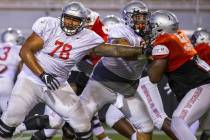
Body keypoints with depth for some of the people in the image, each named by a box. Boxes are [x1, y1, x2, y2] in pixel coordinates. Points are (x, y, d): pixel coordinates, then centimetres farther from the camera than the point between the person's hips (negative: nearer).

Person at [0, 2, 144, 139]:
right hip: (31, 80, -2)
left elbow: (114, 50, -10)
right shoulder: (48, 25, -15)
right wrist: (43, 75, -24)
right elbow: (25, 51, -16)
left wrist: (140, 50, -21)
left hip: (58, 86, 3)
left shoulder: (88, 39, -8)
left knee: (83, 125, 0)